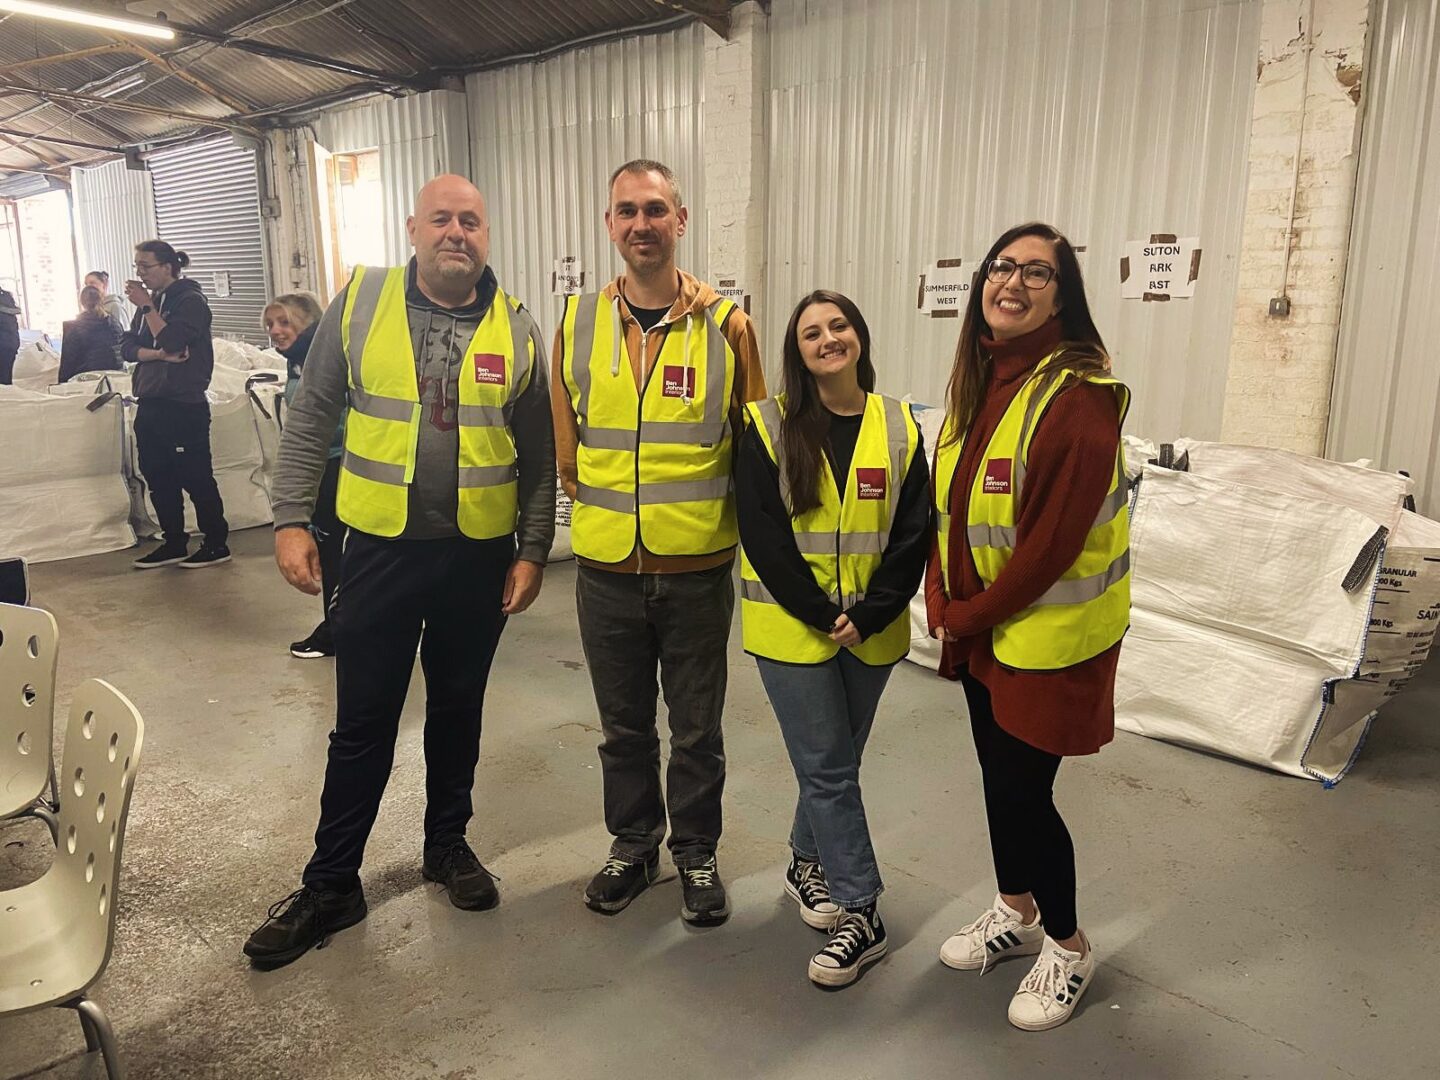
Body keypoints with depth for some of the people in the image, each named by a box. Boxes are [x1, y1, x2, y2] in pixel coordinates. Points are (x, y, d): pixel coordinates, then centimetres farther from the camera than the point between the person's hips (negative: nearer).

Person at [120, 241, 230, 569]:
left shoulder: (190, 300, -6)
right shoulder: (149, 301, 15)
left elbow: (171, 341, -18)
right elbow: (128, 347, 6)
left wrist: (148, 306, -11)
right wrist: (159, 355, -11)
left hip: (184, 405, -8)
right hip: (150, 403, 8)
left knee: (196, 478, -3)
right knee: (158, 479, 10)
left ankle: (216, 544, 5)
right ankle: (174, 543, 19)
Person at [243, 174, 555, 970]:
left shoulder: (515, 328, 0)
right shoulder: (360, 301, -1)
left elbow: (538, 455, 3)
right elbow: (309, 420, 1)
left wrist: (532, 551, -1)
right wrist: (291, 520, -5)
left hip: (478, 554, 1)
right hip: (379, 548, -1)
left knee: (458, 711, 16)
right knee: (362, 723, 7)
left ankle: (447, 844, 36)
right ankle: (330, 885, 23)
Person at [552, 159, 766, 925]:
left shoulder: (726, 325, -5)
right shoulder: (578, 323, 1)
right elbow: (566, 446, 9)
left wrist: (706, 517, 2)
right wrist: (606, 512, 6)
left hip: (698, 568, -2)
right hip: (606, 568, 2)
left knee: (697, 729, 12)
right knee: (624, 726, 17)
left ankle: (696, 854, 33)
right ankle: (632, 846, 38)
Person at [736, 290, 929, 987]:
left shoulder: (898, 428, 3)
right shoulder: (769, 427, -5)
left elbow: (913, 534, -1)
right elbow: (763, 535, -10)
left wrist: (870, 614, -12)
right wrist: (821, 614, -14)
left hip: (872, 632, 3)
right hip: (791, 627, -3)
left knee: (833, 762, 16)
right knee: (829, 769, 1)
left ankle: (808, 864, 39)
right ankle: (860, 913, 13)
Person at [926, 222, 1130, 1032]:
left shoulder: (1077, 395, -20)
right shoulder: (979, 381, 5)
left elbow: (1052, 539, -22)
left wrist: (969, 616, -13)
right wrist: (944, 608, -2)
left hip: (1047, 631, -7)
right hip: (981, 627, 7)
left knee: (1023, 789, 2)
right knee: (999, 773, 18)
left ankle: (1069, 947, 27)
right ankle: (1016, 912, 41)